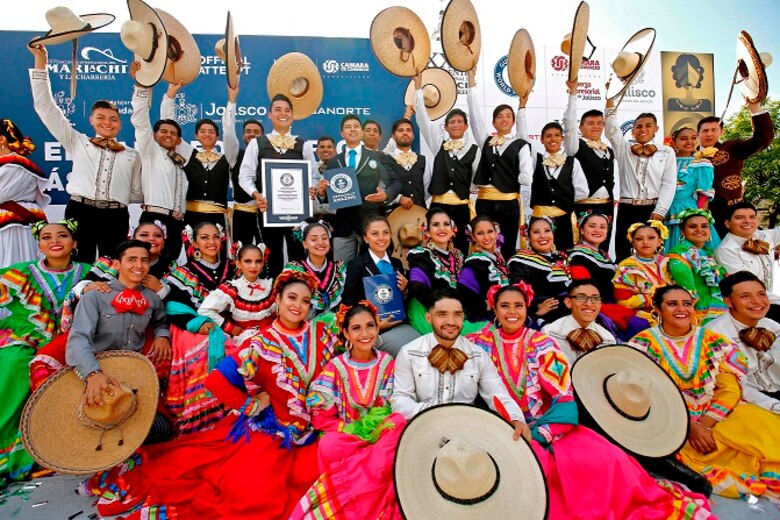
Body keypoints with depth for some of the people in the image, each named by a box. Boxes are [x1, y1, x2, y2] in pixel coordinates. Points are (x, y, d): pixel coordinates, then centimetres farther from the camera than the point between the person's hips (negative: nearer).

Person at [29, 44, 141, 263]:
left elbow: (136, 193, 18)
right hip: (80, 213, 0)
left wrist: (117, 195, 3)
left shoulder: (131, 155, 14)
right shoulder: (78, 143, 13)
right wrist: (41, 64, 9)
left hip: (116, 217, 1)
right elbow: (46, 107, 10)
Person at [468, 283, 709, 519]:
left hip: (550, 426, 2)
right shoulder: (480, 344, 1)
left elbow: (566, 395, -3)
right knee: (534, 466, -33)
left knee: (606, 458, -18)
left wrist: (539, 434, -16)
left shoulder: (542, 344, 3)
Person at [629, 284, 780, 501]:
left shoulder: (714, 342, 8)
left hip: (716, 416, 3)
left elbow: (730, 388, 1)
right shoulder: (644, 344, -1)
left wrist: (705, 425, -14)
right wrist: (689, 427, -16)